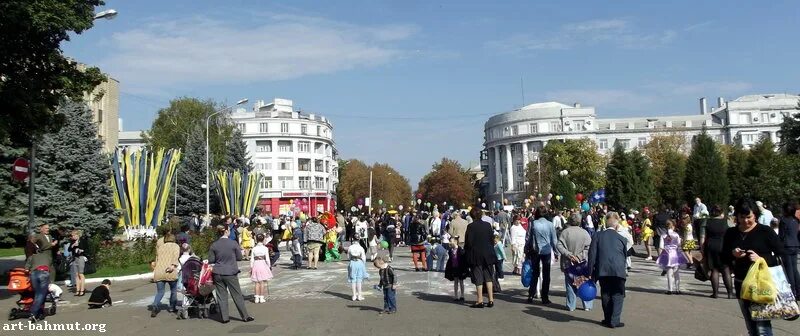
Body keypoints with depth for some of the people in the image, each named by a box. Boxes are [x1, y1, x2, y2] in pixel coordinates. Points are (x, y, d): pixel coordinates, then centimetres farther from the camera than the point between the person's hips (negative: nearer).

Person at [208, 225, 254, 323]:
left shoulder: (214, 245, -4)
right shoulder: (233, 243, -10)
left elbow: (211, 260, 0)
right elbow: (239, 257, -3)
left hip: (218, 274, 2)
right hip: (231, 273, -2)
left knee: (221, 296, 10)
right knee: (237, 295, 6)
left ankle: (224, 317, 13)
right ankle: (245, 316, 11)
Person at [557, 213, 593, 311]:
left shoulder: (565, 232, -6)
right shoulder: (584, 233, -4)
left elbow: (559, 245, -11)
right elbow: (589, 247, -6)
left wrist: (568, 254, -12)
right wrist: (580, 255, -4)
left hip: (568, 263, 0)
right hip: (582, 262, 0)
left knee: (570, 284, 8)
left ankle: (571, 306, 12)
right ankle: (587, 305, 16)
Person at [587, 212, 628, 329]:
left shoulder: (597, 236, 7)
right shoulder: (622, 238, 9)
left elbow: (592, 254, 3)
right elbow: (625, 255, 17)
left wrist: (591, 272, 6)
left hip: (602, 270, 1)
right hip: (618, 270, -1)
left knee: (606, 295, 13)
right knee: (617, 295, 7)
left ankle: (607, 319, 20)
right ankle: (614, 321, 2)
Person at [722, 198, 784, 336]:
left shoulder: (765, 231, -4)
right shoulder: (731, 233, 7)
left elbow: (782, 255, -5)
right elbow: (723, 258, 12)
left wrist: (761, 259, -20)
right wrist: (732, 254, -9)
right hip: (741, 285, 5)